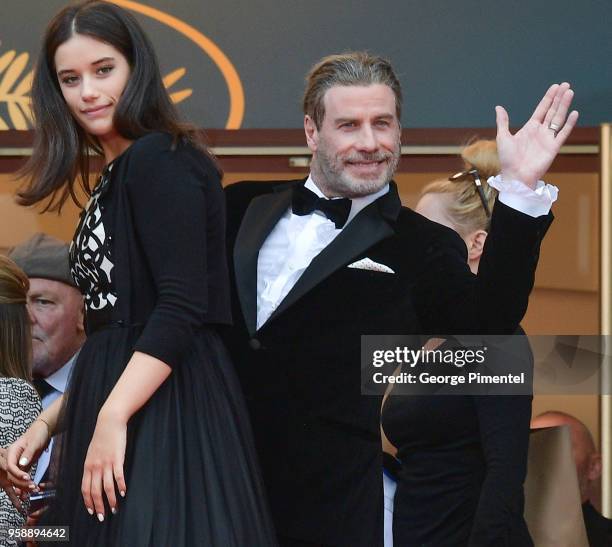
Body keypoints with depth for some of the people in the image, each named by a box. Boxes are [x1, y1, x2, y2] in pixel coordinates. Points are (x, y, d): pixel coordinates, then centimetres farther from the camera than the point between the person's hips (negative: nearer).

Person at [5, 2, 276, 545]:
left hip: (166, 412, -9)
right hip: (110, 413, 9)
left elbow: (182, 307, -19)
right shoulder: (114, 178, 18)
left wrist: (113, 419, -23)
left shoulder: (161, 160, -10)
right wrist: (49, 420, 17)